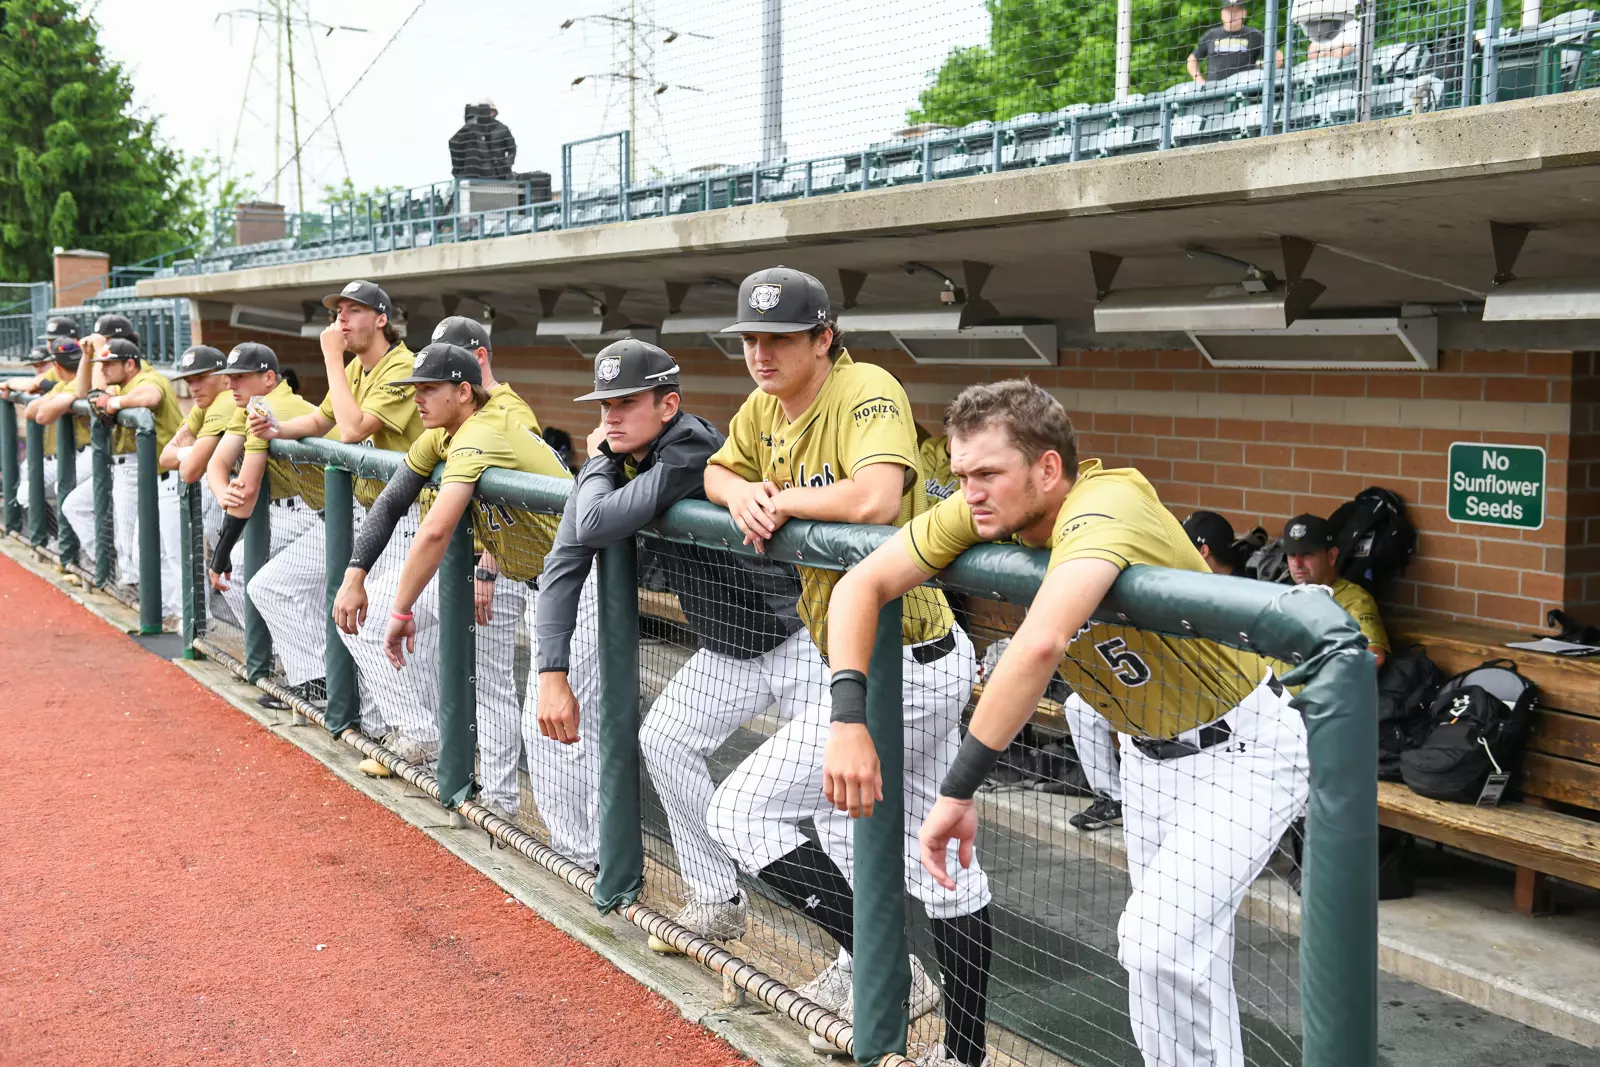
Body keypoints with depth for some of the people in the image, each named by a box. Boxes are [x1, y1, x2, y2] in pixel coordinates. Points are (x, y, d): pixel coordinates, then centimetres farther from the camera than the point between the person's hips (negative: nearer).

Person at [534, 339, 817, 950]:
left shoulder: (692, 449, -26)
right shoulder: (614, 463, 0)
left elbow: (599, 524, -33)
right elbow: (566, 560, -4)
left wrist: (596, 462, -11)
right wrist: (552, 673, -12)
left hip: (799, 640, -9)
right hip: (728, 650, 9)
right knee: (664, 740, 9)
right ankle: (719, 904, 20)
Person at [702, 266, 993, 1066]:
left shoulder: (867, 391, -19)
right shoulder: (765, 406, 7)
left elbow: (874, 498, -36)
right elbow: (716, 470, 22)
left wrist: (784, 498, -18)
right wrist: (741, 494, -2)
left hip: (900, 668, -10)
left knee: (740, 813, -7)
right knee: (935, 863, 17)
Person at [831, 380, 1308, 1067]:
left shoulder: (1102, 512, -37)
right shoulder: (986, 512, -15)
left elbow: (1040, 645, -54)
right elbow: (862, 585, -14)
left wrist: (957, 791, -49)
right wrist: (847, 716, -27)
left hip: (1243, 745, -7)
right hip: (1147, 747, 8)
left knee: (1159, 942, -17)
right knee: (1182, 942, 18)